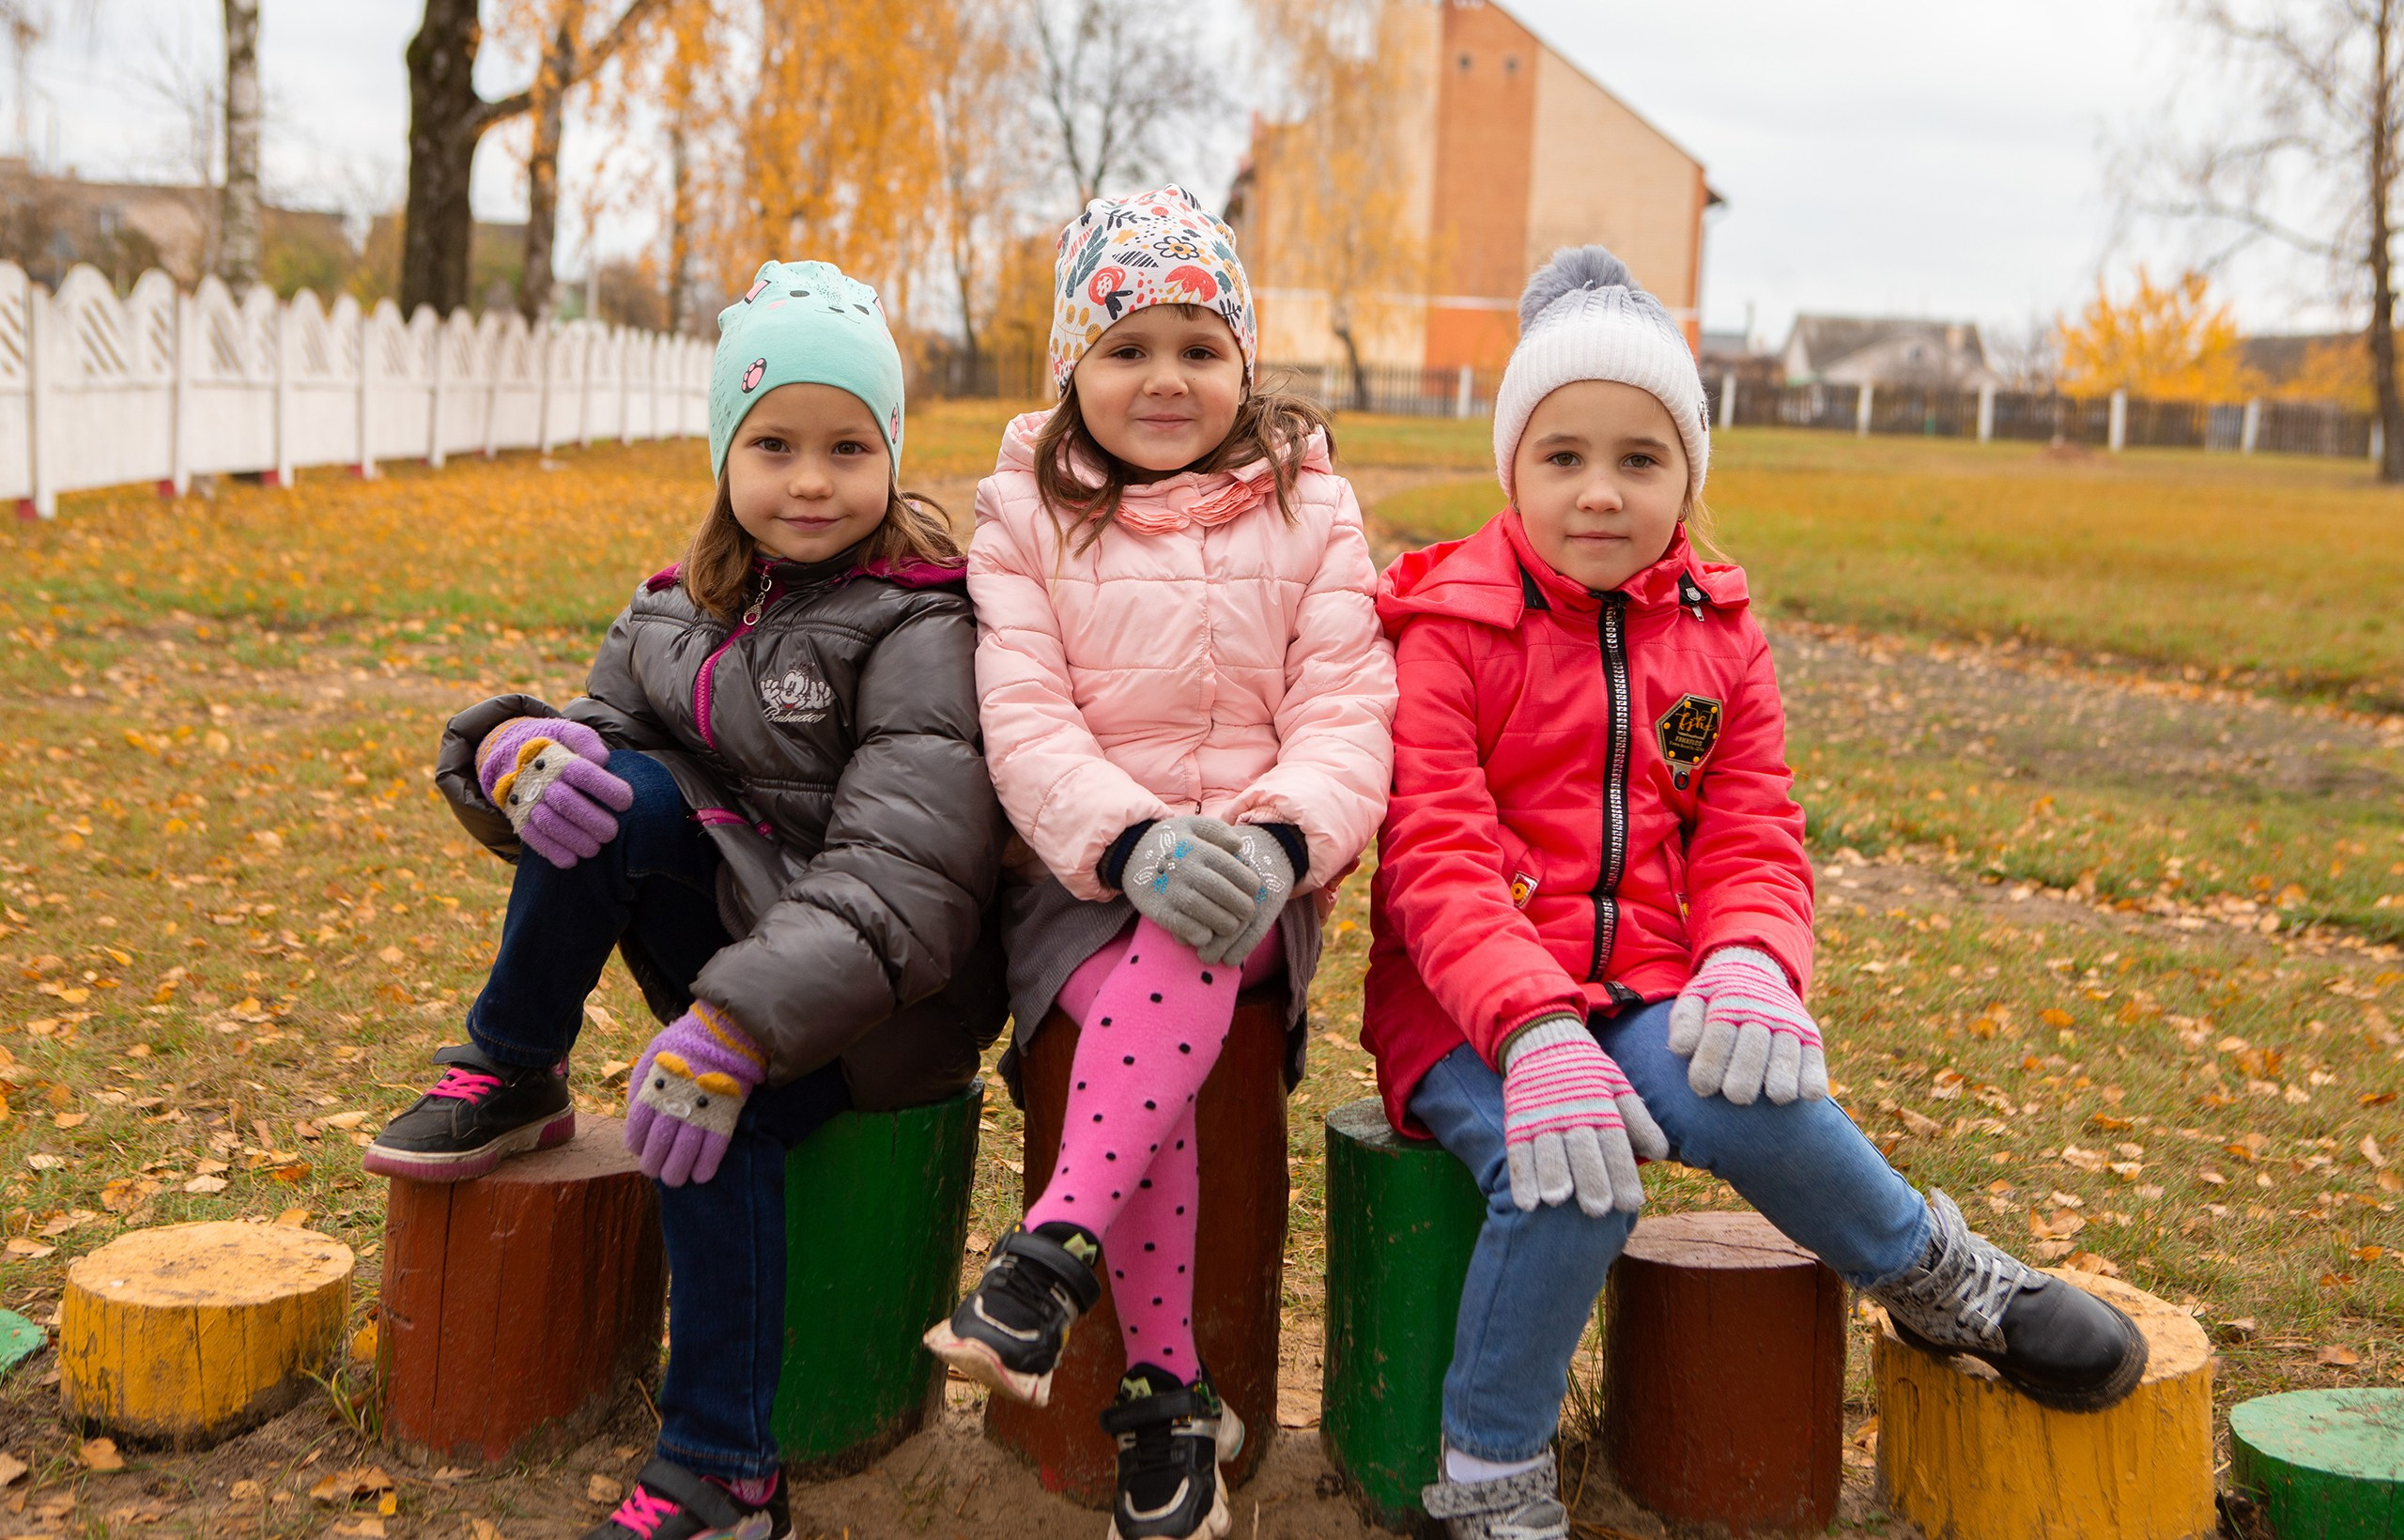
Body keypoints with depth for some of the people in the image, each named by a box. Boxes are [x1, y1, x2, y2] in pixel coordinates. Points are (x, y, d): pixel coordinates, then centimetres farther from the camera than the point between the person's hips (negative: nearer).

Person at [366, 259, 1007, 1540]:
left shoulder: (918, 634, -14)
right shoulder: (680, 617, 8)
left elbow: (901, 874, -26)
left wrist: (735, 1023, -37)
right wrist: (516, 747, -23)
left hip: (882, 993, -5)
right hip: (735, 959, 5)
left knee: (705, 1114, -30)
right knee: (616, 789, -19)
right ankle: (509, 1077, -4)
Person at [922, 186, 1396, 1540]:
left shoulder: (1311, 512, 7)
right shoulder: (1027, 515, 6)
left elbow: (1347, 716, -2)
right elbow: (1026, 723, -6)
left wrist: (1277, 839, -23)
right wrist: (1135, 838, -25)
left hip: (1257, 874, 0)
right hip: (1087, 872, 0)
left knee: (1175, 975, -35)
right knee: (1144, 1025, -28)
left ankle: (1054, 1255, -33)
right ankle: (1169, 1395, -20)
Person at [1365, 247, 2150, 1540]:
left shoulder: (1718, 640, 10)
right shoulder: (1446, 630, -5)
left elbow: (1753, 842, 6)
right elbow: (1437, 860, -14)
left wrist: (1751, 961, -19)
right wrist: (1534, 1027, -30)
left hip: (1641, 995, 3)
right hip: (1466, 1009, -3)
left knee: (1752, 1098, -29)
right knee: (1570, 1175, -31)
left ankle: (1935, 1280, 0)